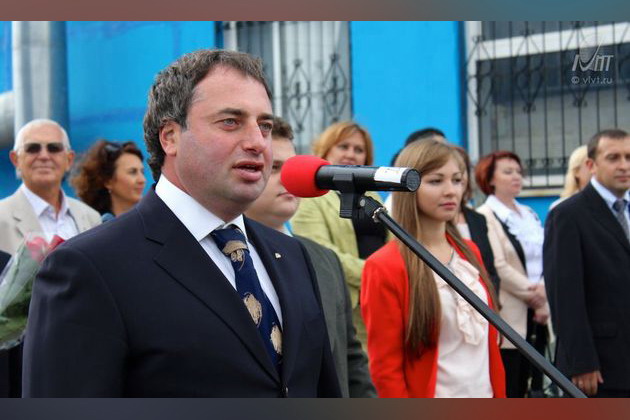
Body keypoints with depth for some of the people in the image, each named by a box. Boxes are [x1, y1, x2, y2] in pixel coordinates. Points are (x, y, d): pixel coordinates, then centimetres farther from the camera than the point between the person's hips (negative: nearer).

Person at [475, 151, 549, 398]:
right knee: (509, 390, -5)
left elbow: (546, 259, 9)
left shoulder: (529, 215, 16)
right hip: (509, 316, -7)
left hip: (537, 315, 7)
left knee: (531, 386, 7)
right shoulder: (485, 217, -6)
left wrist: (545, 290, -10)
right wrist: (533, 296, -9)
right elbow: (498, 267, -13)